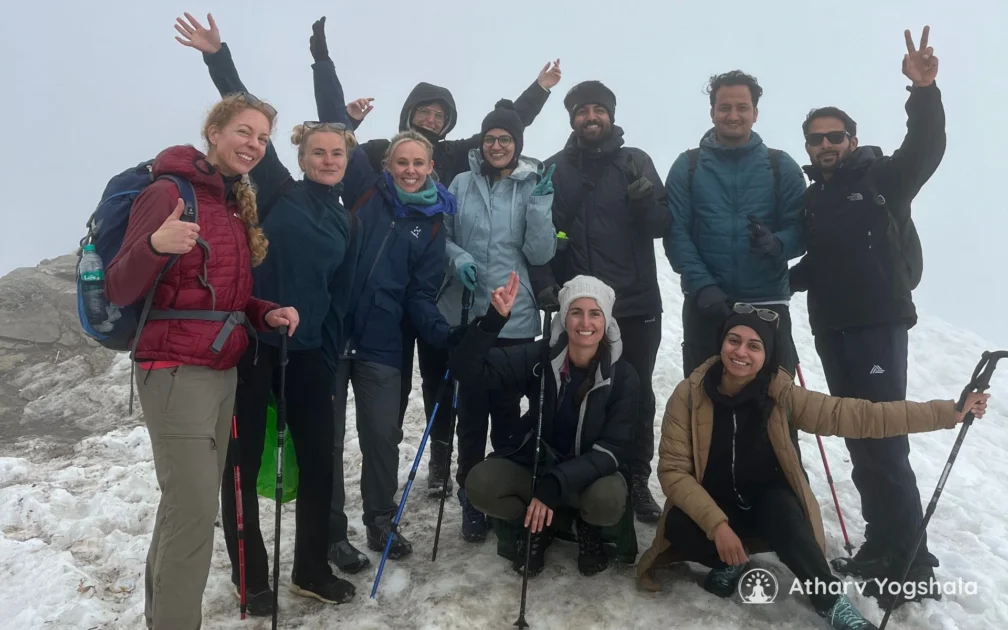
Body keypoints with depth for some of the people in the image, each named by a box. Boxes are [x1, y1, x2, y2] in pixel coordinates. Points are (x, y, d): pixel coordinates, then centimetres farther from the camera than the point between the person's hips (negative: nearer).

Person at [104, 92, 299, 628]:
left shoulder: (237, 205, 12)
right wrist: (154, 245, -34)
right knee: (194, 509, -9)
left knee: (188, 502, 14)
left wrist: (266, 314, -2)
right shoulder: (168, 193, -11)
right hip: (176, 372, -8)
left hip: (224, 371, 8)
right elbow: (119, 292, -14)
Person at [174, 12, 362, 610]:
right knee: (243, 462, 6)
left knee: (320, 459, 7)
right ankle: (253, 577, 24)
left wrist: (331, 366, 11)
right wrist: (219, 56, -17)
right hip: (250, 341, -4)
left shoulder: (344, 222, 12)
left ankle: (312, 569, 26)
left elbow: (338, 301, 13)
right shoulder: (277, 191, 1)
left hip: (308, 350, 4)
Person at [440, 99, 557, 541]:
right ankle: (471, 498, 22)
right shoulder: (461, 184, 3)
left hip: (516, 320, 0)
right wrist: (457, 257, -10)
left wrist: (540, 203, -16)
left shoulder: (534, 187, 2)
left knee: (507, 410, 9)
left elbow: (541, 254, -5)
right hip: (467, 315, 1)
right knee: (471, 410, 6)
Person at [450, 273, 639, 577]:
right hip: (534, 463, 1)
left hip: (591, 471, -1)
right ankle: (536, 526, 5)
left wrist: (555, 485, -31)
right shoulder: (538, 357, -13)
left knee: (608, 500, -35)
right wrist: (495, 318, -39)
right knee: (480, 484, -27)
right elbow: (466, 369, -22)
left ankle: (589, 526, 4)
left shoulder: (623, 376, -14)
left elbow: (614, 448, -18)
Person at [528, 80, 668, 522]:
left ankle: (636, 480, 23)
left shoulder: (636, 162, 5)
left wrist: (647, 201, -18)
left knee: (637, 395, 9)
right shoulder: (555, 168, 6)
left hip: (636, 304, 1)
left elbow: (663, 226, 2)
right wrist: (544, 283, -9)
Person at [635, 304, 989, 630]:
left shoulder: (782, 396, -13)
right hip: (712, 508, -1)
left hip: (769, 504, 1)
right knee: (678, 524, -33)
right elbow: (673, 470, -18)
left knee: (779, 504, -33)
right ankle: (730, 562, -1)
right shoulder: (689, 395, -19)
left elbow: (856, 415, -16)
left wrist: (948, 412, -19)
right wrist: (717, 525, -29)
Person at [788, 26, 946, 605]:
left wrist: (924, 92, -33)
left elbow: (926, 150, -19)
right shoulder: (812, 198, 16)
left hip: (880, 324, -6)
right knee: (859, 437, 9)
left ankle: (910, 557, 3)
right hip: (831, 330, 6)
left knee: (884, 438, -8)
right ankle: (882, 545, 19)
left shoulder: (882, 179, 1)